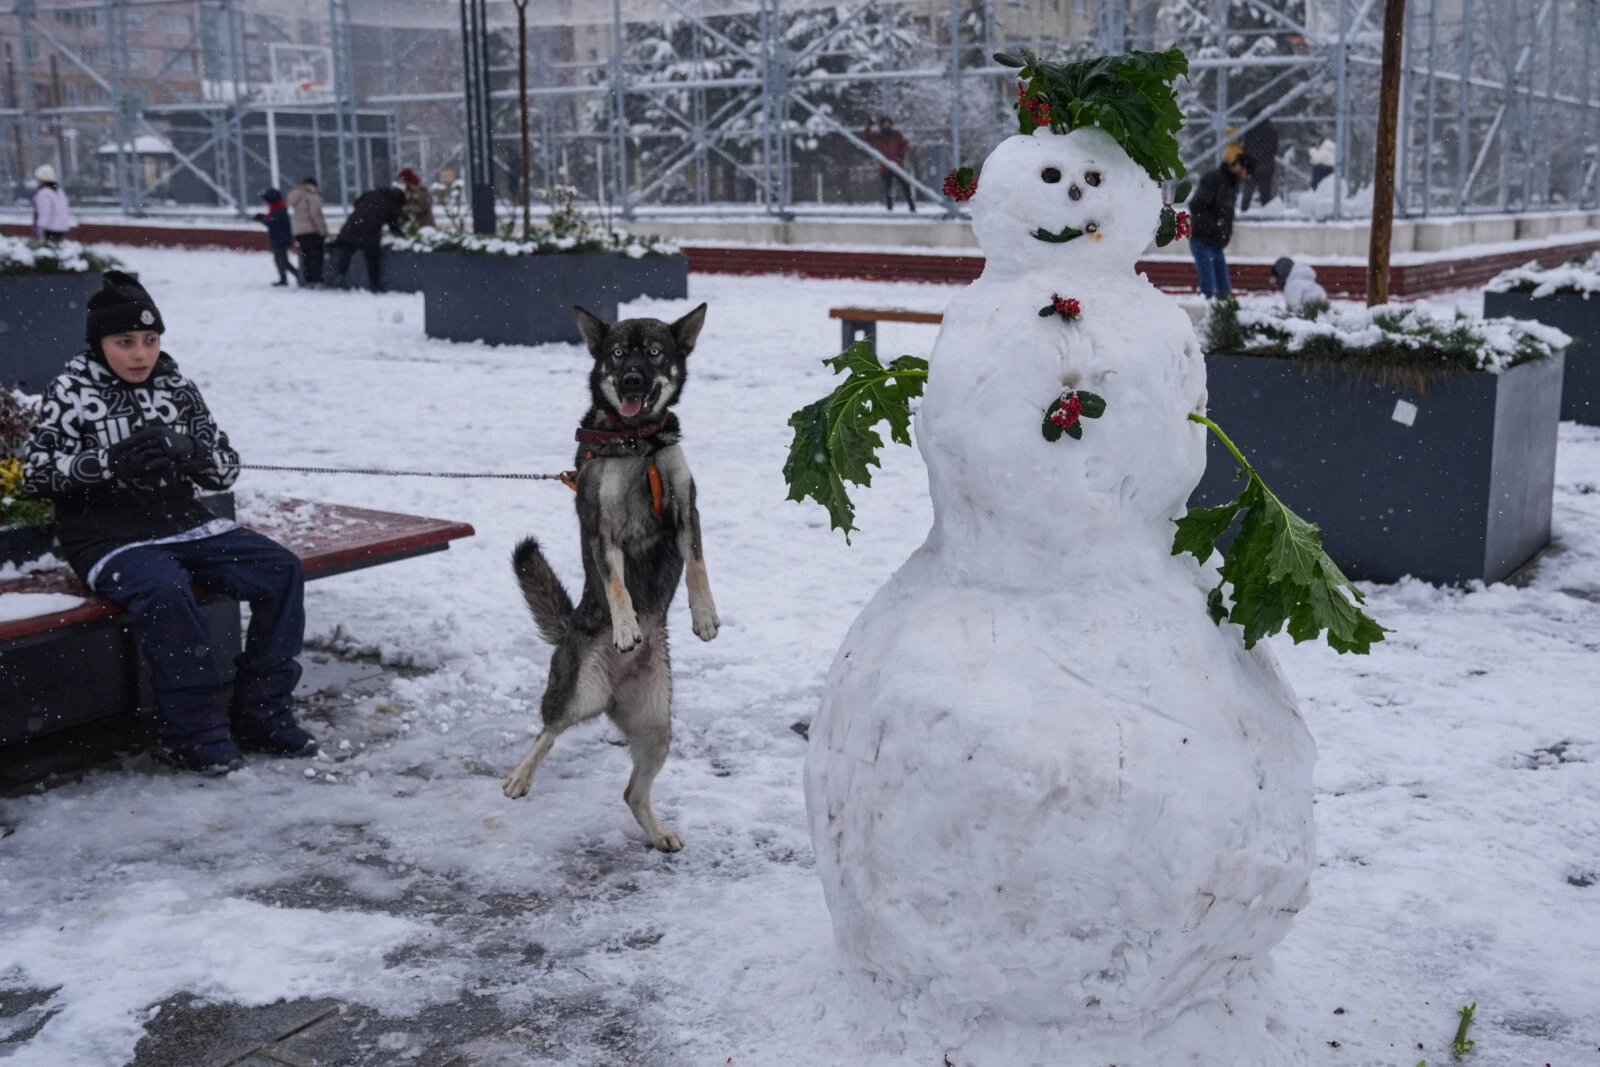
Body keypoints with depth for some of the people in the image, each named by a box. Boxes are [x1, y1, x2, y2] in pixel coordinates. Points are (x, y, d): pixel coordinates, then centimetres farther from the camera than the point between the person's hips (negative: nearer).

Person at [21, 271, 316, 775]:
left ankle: (261, 713, -7)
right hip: (109, 538, -5)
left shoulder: (177, 388, 9)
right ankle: (194, 732, -23)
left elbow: (226, 468, 8)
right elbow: (37, 472, -7)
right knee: (165, 591, -36)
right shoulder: (72, 392, -1)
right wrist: (112, 462, -20)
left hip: (185, 524, 5)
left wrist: (189, 452, -15)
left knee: (281, 570, -13)